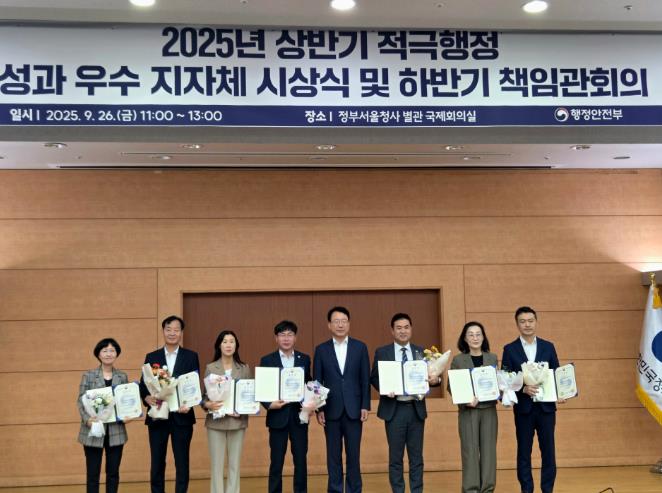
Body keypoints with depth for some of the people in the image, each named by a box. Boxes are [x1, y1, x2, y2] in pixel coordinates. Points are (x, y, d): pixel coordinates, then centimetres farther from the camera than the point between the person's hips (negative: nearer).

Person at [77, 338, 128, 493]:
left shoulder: (122, 377, 8)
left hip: (116, 431, 2)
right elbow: (81, 401, -3)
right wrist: (87, 419, -19)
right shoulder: (88, 375, 1)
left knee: (113, 472, 8)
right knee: (93, 473, 2)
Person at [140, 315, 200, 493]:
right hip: (157, 416, 1)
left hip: (182, 416, -1)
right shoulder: (151, 357, 7)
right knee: (157, 463, 8)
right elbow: (143, 385, 4)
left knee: (182, 463, 5)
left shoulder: (191, 356, 4)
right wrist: (147, 397, -17)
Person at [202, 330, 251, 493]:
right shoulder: (210, 368, 1)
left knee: (234, 464, 6)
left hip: (237, 421, 1)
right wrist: (208, 404, -19)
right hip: (216, 421, -1)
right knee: (217, 465, 2)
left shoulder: (244, 368, 4)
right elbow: (203, 395, 1)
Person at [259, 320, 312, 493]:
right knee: (276, 461, 4)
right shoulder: (267, 360, 1)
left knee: (301, 460, 6)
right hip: (277, 416, -2)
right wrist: (269, 404, -16)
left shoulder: (304, 359, 6)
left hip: (299, 416, 2)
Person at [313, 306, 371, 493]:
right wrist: (318, 409, -3)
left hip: (354, 409, 0)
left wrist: (365, 406, -3)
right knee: (333, 456, 6)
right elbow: (317, 382, 3)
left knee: (353, 455, 4)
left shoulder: (360, 347, 4)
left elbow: (365, 379, 3)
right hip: (331, 410, 0)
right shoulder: (321, 350, 4)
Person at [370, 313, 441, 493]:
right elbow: (374, 378, 2)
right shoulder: (382, 352, 2)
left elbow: (429, 377, 7)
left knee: (416, 456, 8)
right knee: (395, 457, 6)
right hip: (394, 409, -2)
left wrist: (435, 380, -15)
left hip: (416, 409, 2)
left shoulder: (421, 352, 8)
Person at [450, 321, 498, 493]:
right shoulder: (458, 360, -1)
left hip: (489, 410, 2)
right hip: (468, 411, -2)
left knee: (489, 450, 6)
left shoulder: (492, 358, 7)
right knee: (470, 451, 1)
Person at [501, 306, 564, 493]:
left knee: (548, 451, 4)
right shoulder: (510, 349, 1)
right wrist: (523, 389, -19)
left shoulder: (548, 347, 7)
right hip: (523, 408, -1)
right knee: (524, 452, 5)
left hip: (546, 406, 1)